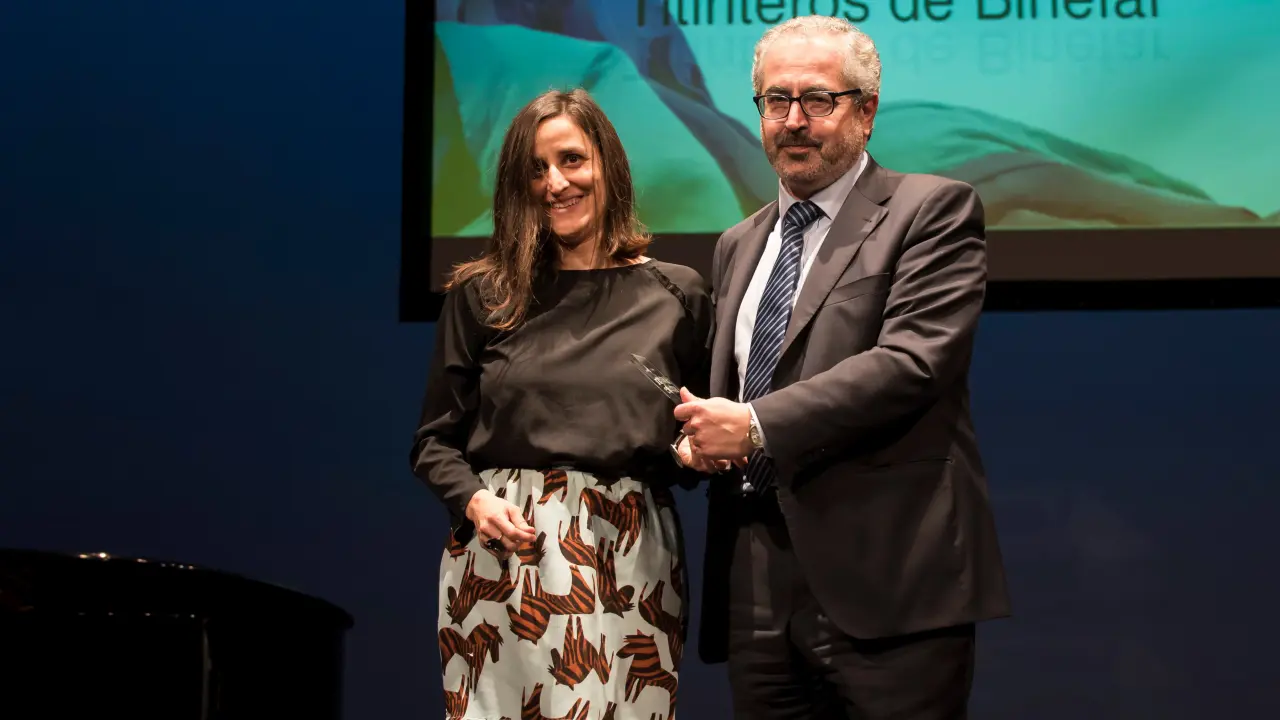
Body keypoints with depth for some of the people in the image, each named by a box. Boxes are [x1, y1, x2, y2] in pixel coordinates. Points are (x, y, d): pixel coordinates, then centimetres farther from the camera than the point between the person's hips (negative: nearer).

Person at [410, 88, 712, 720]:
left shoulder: (677, 294, 8)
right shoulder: (481, 295, 7)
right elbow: (435, 441, 10)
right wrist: (472, 499, -8)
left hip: (628, 563, 0)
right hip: (502, 555, 0)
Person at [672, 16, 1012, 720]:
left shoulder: (932, 210, -1)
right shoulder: (738, 245, 21)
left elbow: (912, 363, -14)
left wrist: (757, 426, -18)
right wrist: (700, 435, 3)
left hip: (885, 582, -6)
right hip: (757, 588, 6)